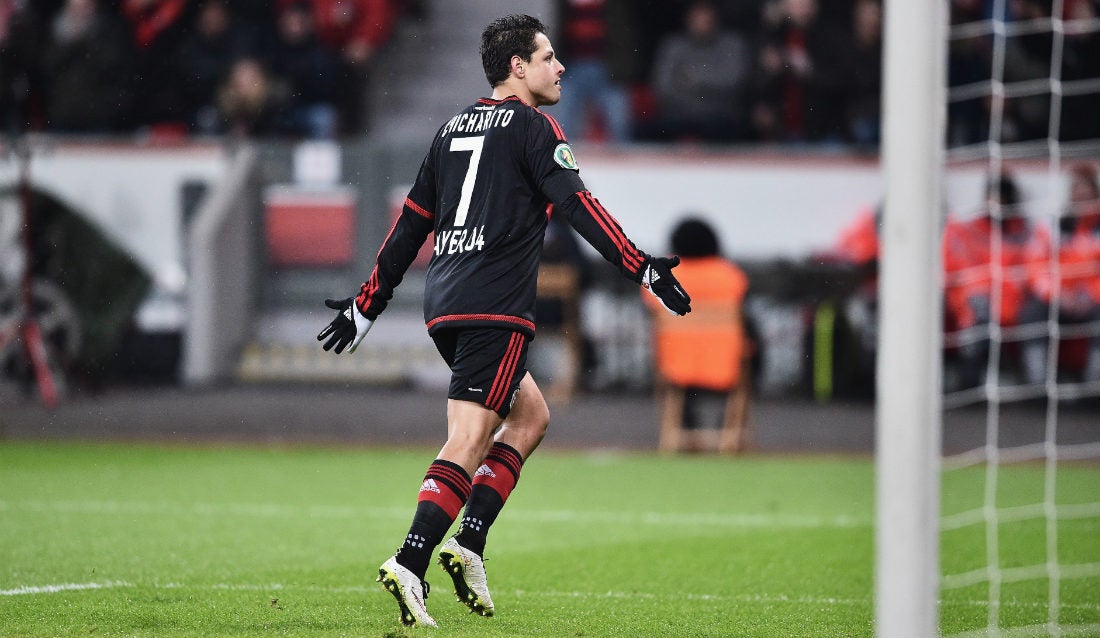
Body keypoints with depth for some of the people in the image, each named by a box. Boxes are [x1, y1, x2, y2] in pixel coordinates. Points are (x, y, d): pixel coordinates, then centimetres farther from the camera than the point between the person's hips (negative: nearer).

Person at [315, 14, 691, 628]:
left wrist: (368, 303, 26)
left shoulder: (455, 128, 20)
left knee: (530, 415, 19)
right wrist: (644, 268, -13)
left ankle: (469, 541, 7)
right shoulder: (534, 127, -2)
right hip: (495, 307, -8)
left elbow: (411, 224, 22)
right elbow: (578, 206, -12)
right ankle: (411, 565, -22)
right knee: (468, 442, -11)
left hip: (444, 303, 8)